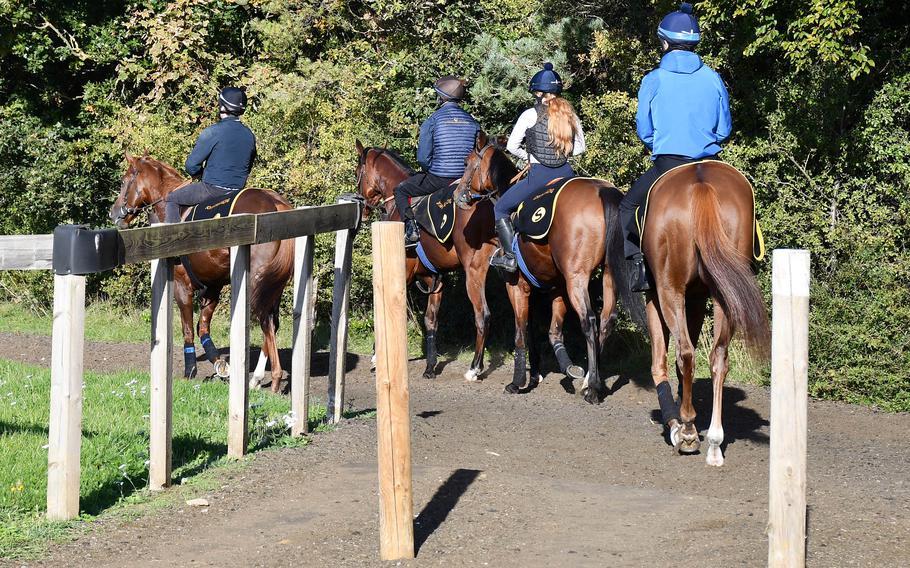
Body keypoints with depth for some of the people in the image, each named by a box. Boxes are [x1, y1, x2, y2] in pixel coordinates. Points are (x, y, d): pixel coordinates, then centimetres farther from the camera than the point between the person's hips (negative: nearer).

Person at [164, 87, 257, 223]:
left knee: (171, 200, 12)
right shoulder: (249, 135, 3)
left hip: (213, 189, -7)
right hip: (239, 189, 7)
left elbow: (191, 167, -12)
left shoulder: (212, 132, -16)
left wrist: (203, 171, 9)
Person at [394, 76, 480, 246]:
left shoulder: (431, 122, -9)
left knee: (401, 191, 14)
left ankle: (411, 231, -1)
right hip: (466, 179, 5)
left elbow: (423, 158, -10)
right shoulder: (472, 122, 4)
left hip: (437, 179, -5)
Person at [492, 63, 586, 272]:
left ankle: (509, 256, 0)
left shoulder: (530, 115, -6)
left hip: (539, 175, -5)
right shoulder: (570, 114, 8)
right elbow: (580, 147, 16)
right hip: (566, 172, 5)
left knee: (500, 208, 9)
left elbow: (512, 146, -1)